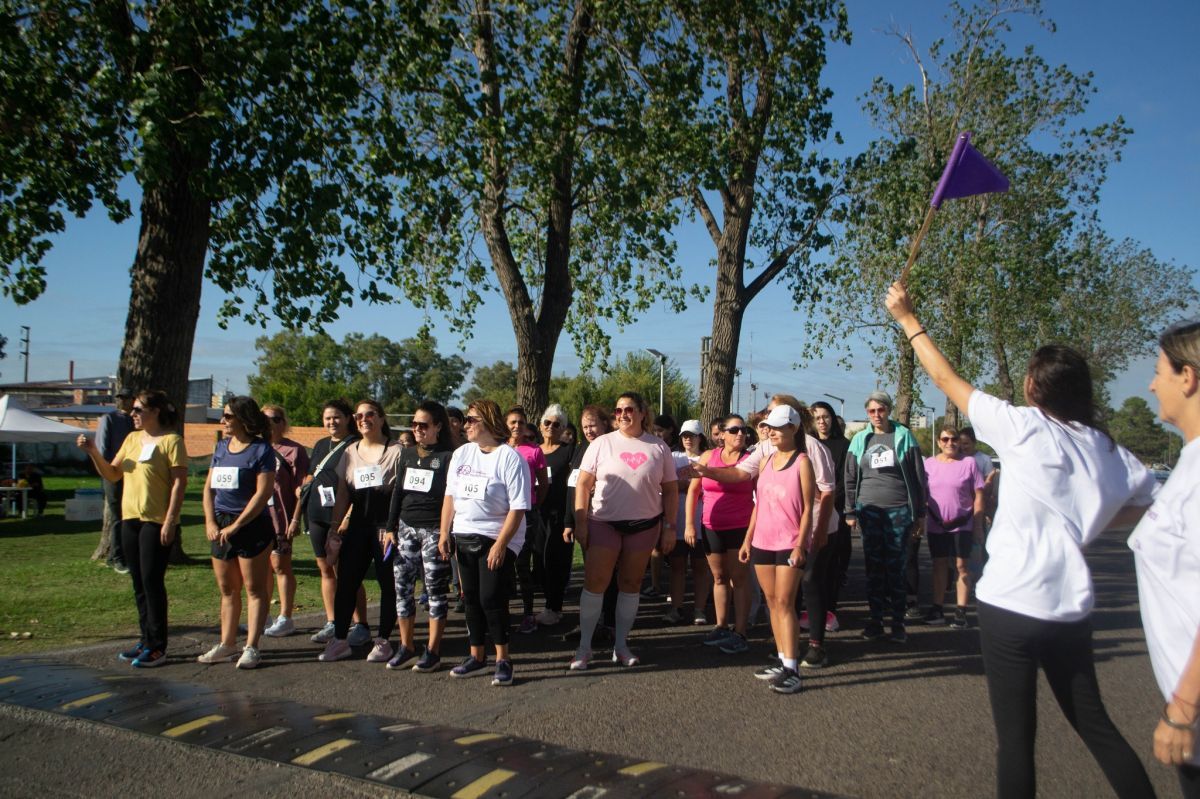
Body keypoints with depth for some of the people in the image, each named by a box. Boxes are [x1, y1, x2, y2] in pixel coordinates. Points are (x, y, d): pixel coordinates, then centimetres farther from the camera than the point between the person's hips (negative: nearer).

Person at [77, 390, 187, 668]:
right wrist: (93, 452, -2)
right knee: (139, 583, 12)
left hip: (157, 522, -8)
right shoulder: (132, 438, 13)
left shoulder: (171, 440, -9)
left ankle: (157, 647, 2)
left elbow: (180, 482, -14)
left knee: (152, 582, -5)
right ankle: (146, 640, 22)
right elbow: (112, 475, 13)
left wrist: (170, 521, -19)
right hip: (130, 519, 8)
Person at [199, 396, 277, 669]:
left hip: (252, 525, -7)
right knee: (227, 590, 14)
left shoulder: (261, 449, -8)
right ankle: (227, 644, 23)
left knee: (255, 589, 0)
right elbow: (209, 487, 13)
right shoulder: (221, 447, 12)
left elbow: (263, 493, -14)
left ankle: (251, 648, 4)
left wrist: (236, 526, -14)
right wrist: (210, 522, 0)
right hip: (221, 528, 7)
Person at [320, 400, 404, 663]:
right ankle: (340, 640, 16)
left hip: (387, 525, -5)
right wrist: (336, 527, 7)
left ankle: (383, 640, 14)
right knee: (346, 581, 5)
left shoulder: (395, 450, -4)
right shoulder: (350, 452, 12)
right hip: (358, 524, 5)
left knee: (388, 583, 2)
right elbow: (342, 495, 14)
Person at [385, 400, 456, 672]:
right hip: (406, 528, 6)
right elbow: (397, 491, 15)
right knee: (402, 586, 7)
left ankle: (433, 650, 10)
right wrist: (391, 527, 11)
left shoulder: (448, 456, -7)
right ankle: (406, 645, 20)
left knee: (435, 589, 2)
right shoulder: (407, 454, 12)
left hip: (434, 530, -6)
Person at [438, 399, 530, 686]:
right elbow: (450, 496, 12)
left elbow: (518, 508, -16)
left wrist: (500, 545, -21)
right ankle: (477, 656, 25)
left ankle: (503, 659, 7)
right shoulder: (461, 454, 7)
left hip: (497, 540, -6)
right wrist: (444, 533, 4)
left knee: (491, 598, -8)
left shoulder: (510, 458, -13)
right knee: (471, 598, 11)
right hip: (464, 538, 6)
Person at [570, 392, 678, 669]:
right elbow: (583, 485, 0)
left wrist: (670, 527, 2)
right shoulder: (602, 443, 0)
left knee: (630, 584, 9)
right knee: (594, 582, -4)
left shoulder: (659, 447, 4)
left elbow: (670, 490, 7)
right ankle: (584, 647, 6)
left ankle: (621, 646, 20)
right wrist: (580, 522, -7)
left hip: (644, 525, 1)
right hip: (604, 523, -1)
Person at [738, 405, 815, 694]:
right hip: (762, 541, 6)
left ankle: (791, 670, -7)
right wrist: (747, 540, 11)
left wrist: (800, 545, -16)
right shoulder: (766, 461, 12)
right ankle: (782, 661, 16)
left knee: (784, 602, -10)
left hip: (790, 543, -6)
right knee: (772, 601, 8)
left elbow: (807, 508, -8)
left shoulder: (802, 461, -5)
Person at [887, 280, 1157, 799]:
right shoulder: (1111, 452, 4)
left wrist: (907, 319, 9)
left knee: (1016, 734, 5)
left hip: (1010, 603, -6)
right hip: (1071, 606, 6)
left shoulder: (1026, 428, -10)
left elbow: (947, 380, -2)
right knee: (1094, 724, 21)